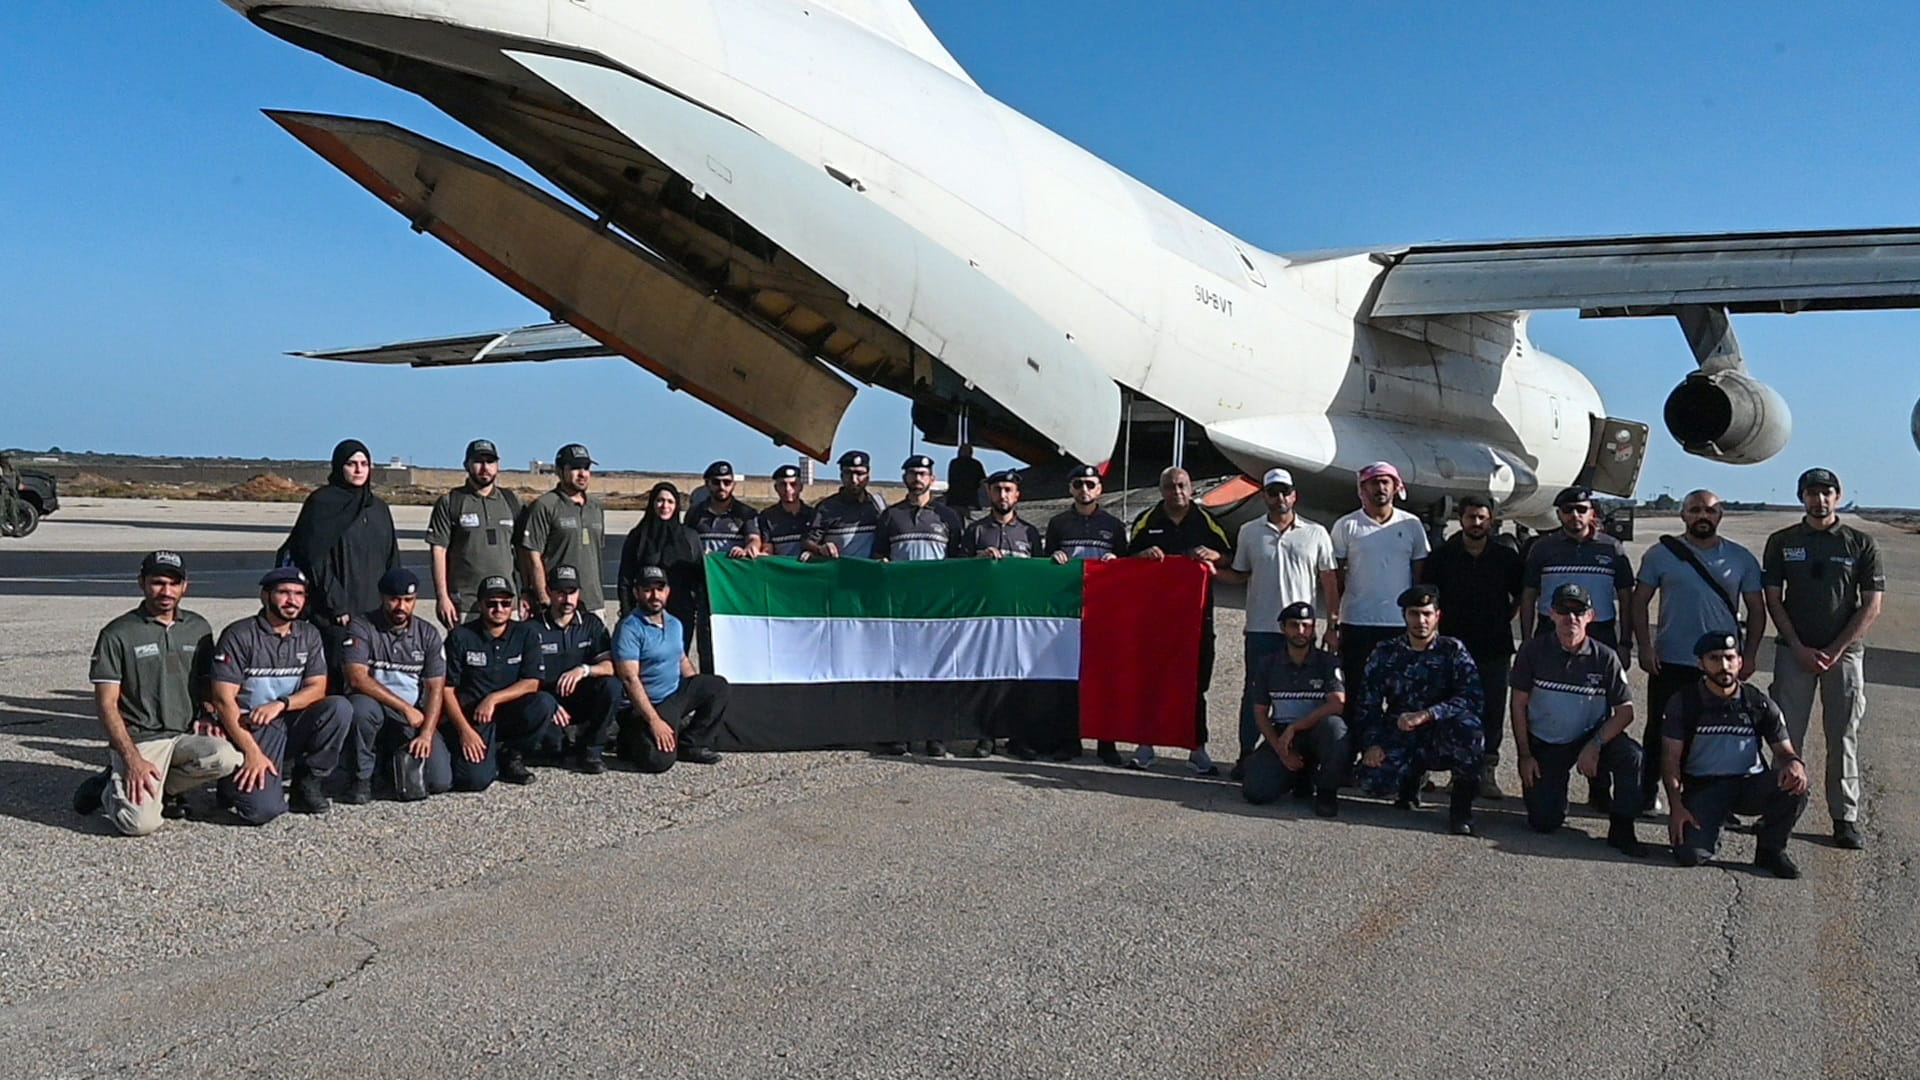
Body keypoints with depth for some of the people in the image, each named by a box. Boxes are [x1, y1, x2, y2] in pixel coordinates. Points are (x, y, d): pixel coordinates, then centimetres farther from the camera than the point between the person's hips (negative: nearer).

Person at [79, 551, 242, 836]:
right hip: (138, 740, -4)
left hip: (185, 737, 4)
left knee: (225, 757, -30)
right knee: (141, 822, -25)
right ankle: (110, 789, 10)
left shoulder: (199, 628, 13)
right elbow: (106, 705, -6)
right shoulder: (117, 634, -2)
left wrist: (205, 717, 2)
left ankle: (161, 788, -2)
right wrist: (132, 759, -16)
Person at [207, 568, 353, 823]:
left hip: (292, 727, 5)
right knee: (263, 809, -26)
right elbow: (223, 700, -13)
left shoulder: (309, 635, 8)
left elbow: (317, 688, 1)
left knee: (339, 708, -24)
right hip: (250, 731, -5)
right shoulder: (239, 636, -7)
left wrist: (280, 704, -21)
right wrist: (252, 752, -21)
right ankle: (239, 782, 11)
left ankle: (307, 784, -7)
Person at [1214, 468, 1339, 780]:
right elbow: (1240, 575, 12)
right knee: (1255, 692, 4)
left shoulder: (1315, 534, 6)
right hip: (1260, 628, 0)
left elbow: (1329, 582, 6)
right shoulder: (1250, 532, 8)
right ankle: (1246, 755, 12)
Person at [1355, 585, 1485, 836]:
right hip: (1400, 737, 2)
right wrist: (1372, 743, -14)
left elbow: (1471, 697, -18)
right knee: (1372, 780, -26)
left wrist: (1425, 715, -30)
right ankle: (1411, 778, 13)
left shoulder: (1453, 650, -2)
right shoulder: (1385, 652, 4)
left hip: (1442, 738, -2)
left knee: (1467, 726, -36)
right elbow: (1368, 704, 2)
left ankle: (1461, 803, -13)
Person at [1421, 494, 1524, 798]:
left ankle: (1486, 771, 9)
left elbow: (1522, 597, 17)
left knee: (1492, 710, 1)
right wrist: (1440, 624, 3)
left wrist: (1503, 621, 10)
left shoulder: (1507, 557, 6)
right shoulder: (1442, 556, 3)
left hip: (1494, 648, 1)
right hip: (1453, 646, -1)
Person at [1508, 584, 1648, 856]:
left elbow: (1625, 711, -9)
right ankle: (1554, 785, 28)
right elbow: (1519, 705, -3)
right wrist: (1524, 755, -6)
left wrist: (1595, 745, -22)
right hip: (1544, 744, 0)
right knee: (1544, 822, -8)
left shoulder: (1605, 658, -9)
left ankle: (1621, 829, -14)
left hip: (1590, 737, 0)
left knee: (1632, 755, -31)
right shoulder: (1533, 650, -9)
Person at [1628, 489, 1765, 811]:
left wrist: (1750, 655, -1)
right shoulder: (1661, 553, 1)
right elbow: (1640, 602, 3)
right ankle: (1647, 792, 20)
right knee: (1660, 733, 8)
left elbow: (1756, 609, 8)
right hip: (1669, 663, -1)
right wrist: (1644, 646, -7)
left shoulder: (1741, 558, 5)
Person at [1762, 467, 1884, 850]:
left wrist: (1835, 651, -7)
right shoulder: (1782, 542, 6)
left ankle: (1846, 818, 8)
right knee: (1788, 735, 1)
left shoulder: (1861, 544, 4)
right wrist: (1800, 649, -5)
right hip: (1794, 651, 0)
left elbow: (1871, 606, 1)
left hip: (1845, 653, 0)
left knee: (1844, 739, 3)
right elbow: (1773, 600, 4)